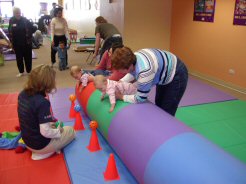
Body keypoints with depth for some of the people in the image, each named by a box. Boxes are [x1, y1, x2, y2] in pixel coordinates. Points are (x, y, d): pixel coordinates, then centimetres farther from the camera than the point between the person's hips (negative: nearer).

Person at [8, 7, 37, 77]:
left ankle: (29, 71, 24)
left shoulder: (25, 20, -9)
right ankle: (21, 71, 29)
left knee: (28, 57, 7)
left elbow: (32, 28, -3)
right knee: (19, 58, 13)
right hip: (16, 43, 3)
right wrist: (11, 41, 3)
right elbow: (10, 31, 5)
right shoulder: (11, 21, -1)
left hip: (27, 42, -2)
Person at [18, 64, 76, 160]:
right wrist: (58, 131, -9)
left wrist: (49, 123, 9)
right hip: (40, 145, -8)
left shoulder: (22, 94, -6)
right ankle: (42, 153, 2)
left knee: (54, 126, 30)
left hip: (27, 141, 8)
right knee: (70, 131, 11)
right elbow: (45, 132, -29)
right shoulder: (42, 102, -31)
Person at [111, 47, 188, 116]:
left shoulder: (144, 71, -41)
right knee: (159, 106, 19)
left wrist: (122, 97, -14)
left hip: (176, 75, -8)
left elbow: (140, 99, -27)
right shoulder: (132, 58, -17)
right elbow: (133, 72, 9)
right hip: (163, 70, 9)